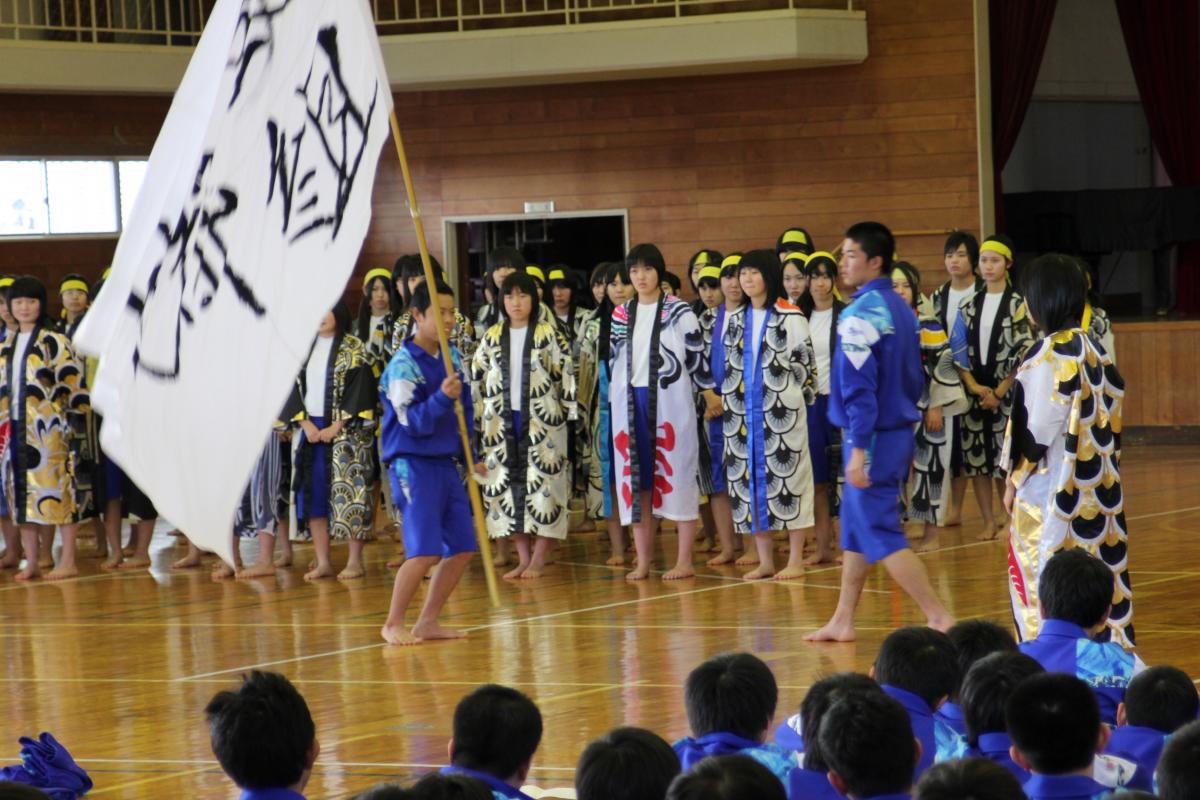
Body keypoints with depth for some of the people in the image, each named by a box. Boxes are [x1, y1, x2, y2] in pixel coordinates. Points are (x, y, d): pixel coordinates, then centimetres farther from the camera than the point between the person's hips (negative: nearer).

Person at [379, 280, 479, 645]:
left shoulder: (453, 357, 9)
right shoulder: (403, 365, -13)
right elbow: (413, 423, -18)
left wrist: (468, 456, 17)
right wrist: (442, 398, -31)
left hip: (446, 462, 8)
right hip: (413, 464, -8)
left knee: (461, 549, 5)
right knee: (424, 551, -14)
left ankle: (427, 622, 17)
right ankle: (393, 624, 2)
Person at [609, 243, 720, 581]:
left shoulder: (678, 311, -1)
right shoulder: (621, 315, 11)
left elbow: (697, 356, -1)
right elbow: (616, 360, 16)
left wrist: (709, 394, -2)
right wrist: (616, 400, 14)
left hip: (670, 400, -4)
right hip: (631, 403, 4)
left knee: (678, 475, -4)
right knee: (636, 479, 5)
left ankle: (684, 561, 0)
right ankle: (643, 561, 10)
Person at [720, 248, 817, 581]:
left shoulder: (790, 317, -5)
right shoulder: (735, 320, 12)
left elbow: (804, 365, -4)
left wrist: (788, 400, -5)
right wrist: (729, 402, 10)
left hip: (782, 412, -6)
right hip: (743, 413, 6)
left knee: (787, 477, -4)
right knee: (750, 479, 5)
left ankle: (795, 561, 2)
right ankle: (765, 561, 12)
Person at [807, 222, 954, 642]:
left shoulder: (861, 313, -18)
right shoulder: (901, 308, 11)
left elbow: (860, 387, -22)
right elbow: (915, 379, 17)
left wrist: (859, 449, -21)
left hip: (872, 436, -9)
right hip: (900, 430, 9)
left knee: (880, 534, -5)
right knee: (856, 528, 17)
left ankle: (940, 617, -8)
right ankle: (842, 621, 24)